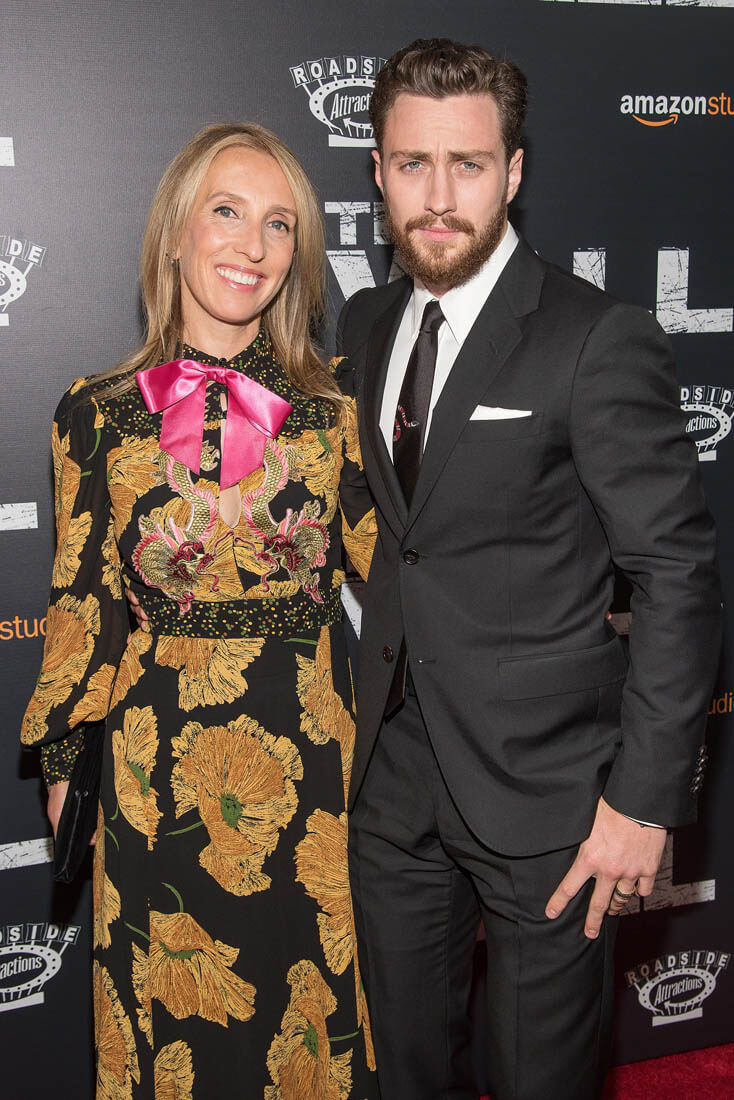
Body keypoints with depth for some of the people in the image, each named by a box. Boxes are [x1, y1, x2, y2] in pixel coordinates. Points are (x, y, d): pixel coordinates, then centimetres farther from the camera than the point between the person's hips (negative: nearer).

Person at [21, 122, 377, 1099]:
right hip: (160, 760, -1)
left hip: (311, 751, 1)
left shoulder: (330, 410, -1)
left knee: (315, 994, 18)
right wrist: (64, 764, 4)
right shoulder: (101, 414, -4)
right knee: (176, 1016, 17)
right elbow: (84, 598, 1)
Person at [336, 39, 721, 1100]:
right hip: (394, 774, 6)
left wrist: (646, 796, -15)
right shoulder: (364, 325, 6)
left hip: (543, 780, -5)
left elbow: (680, 575, -14)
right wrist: (361, 718, 9)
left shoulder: (599, 339, -14)